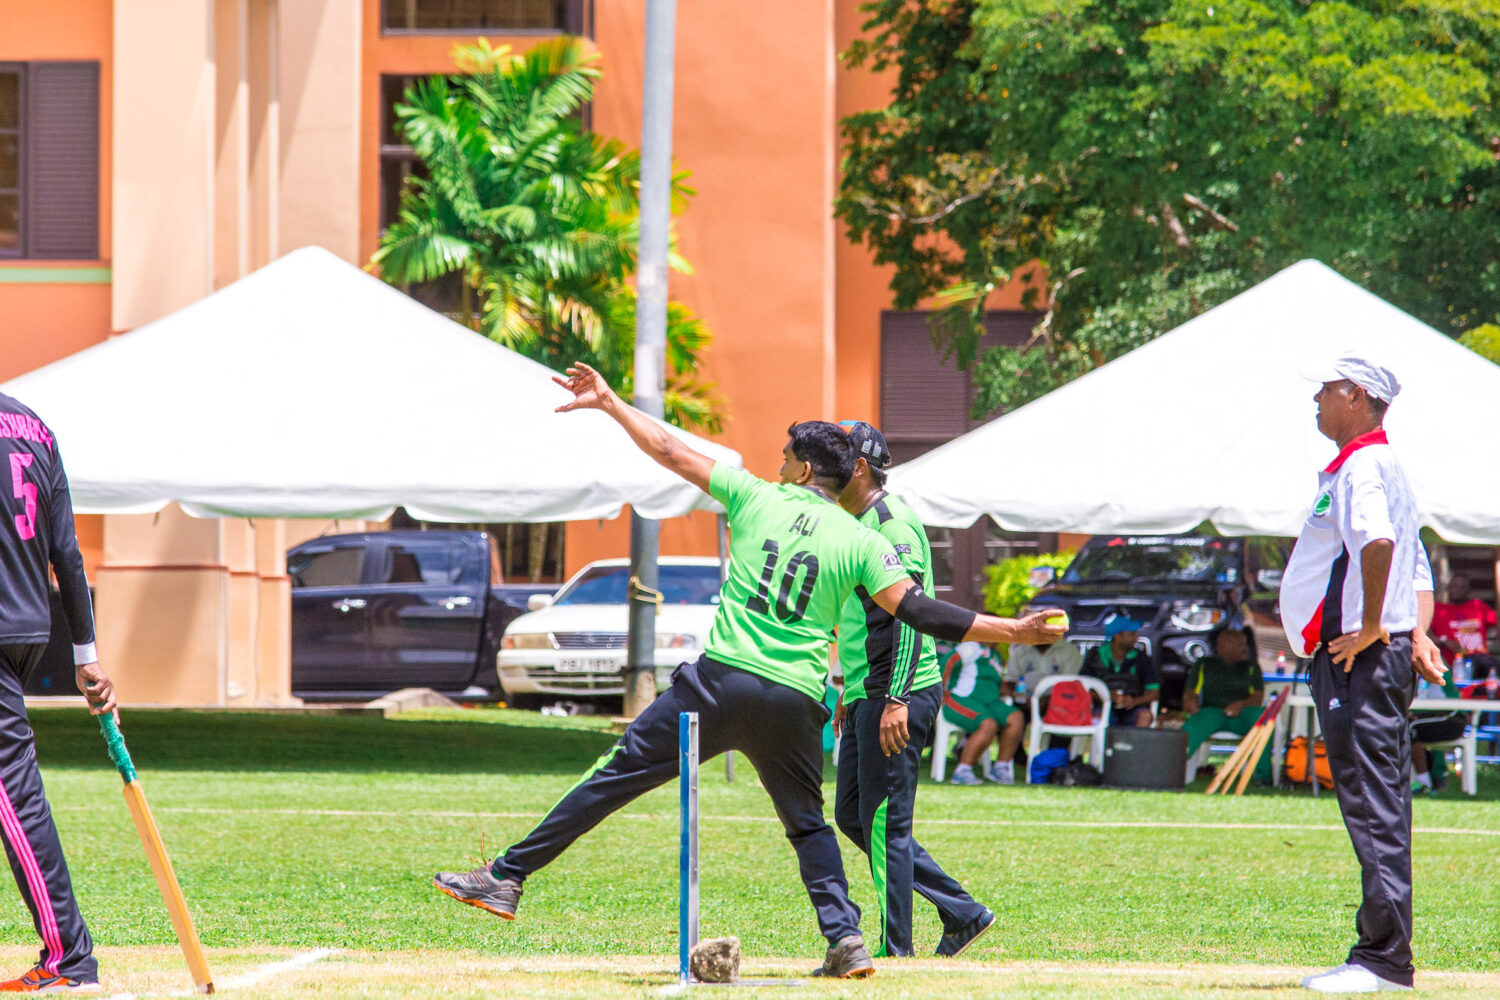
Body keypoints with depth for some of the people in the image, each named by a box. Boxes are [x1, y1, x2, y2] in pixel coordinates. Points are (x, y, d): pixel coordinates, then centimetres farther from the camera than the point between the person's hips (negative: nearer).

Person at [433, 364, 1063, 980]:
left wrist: (609, 403, 21)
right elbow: (917, 610, -3)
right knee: (808, 823, 19)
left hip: (721, 680, -2)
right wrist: (1012, 631, 0)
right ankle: (845, 937, 1)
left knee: (617, 776, 1)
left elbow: (672, 453, 10)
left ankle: (507, 877, 0)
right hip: (796, 702, 2)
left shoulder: (756, 498, 6)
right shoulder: (861, 542, 6)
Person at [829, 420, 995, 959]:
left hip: (898, 695, -10)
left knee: (884, 822, -7)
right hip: (865, 696, 11)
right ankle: (961, 912, 16)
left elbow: (910, 614, -22)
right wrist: (849, 691, 26)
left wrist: (896, 699, -28)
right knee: (852, 814, 12)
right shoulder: (855, 524, 17)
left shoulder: (893, 523, -14)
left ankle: (895, 952, -1)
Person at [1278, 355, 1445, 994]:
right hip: (1353, 660, 11)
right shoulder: (1381, 466, 22)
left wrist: (1370, 626, -23)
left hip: (1358, 659, -11)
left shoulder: (1363, 465, -11)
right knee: (1376, 811, 11)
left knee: (1373, 805, -11)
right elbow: (1418, 567, 23)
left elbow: (1378, 541, -31)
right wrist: (1417, 632, 8)